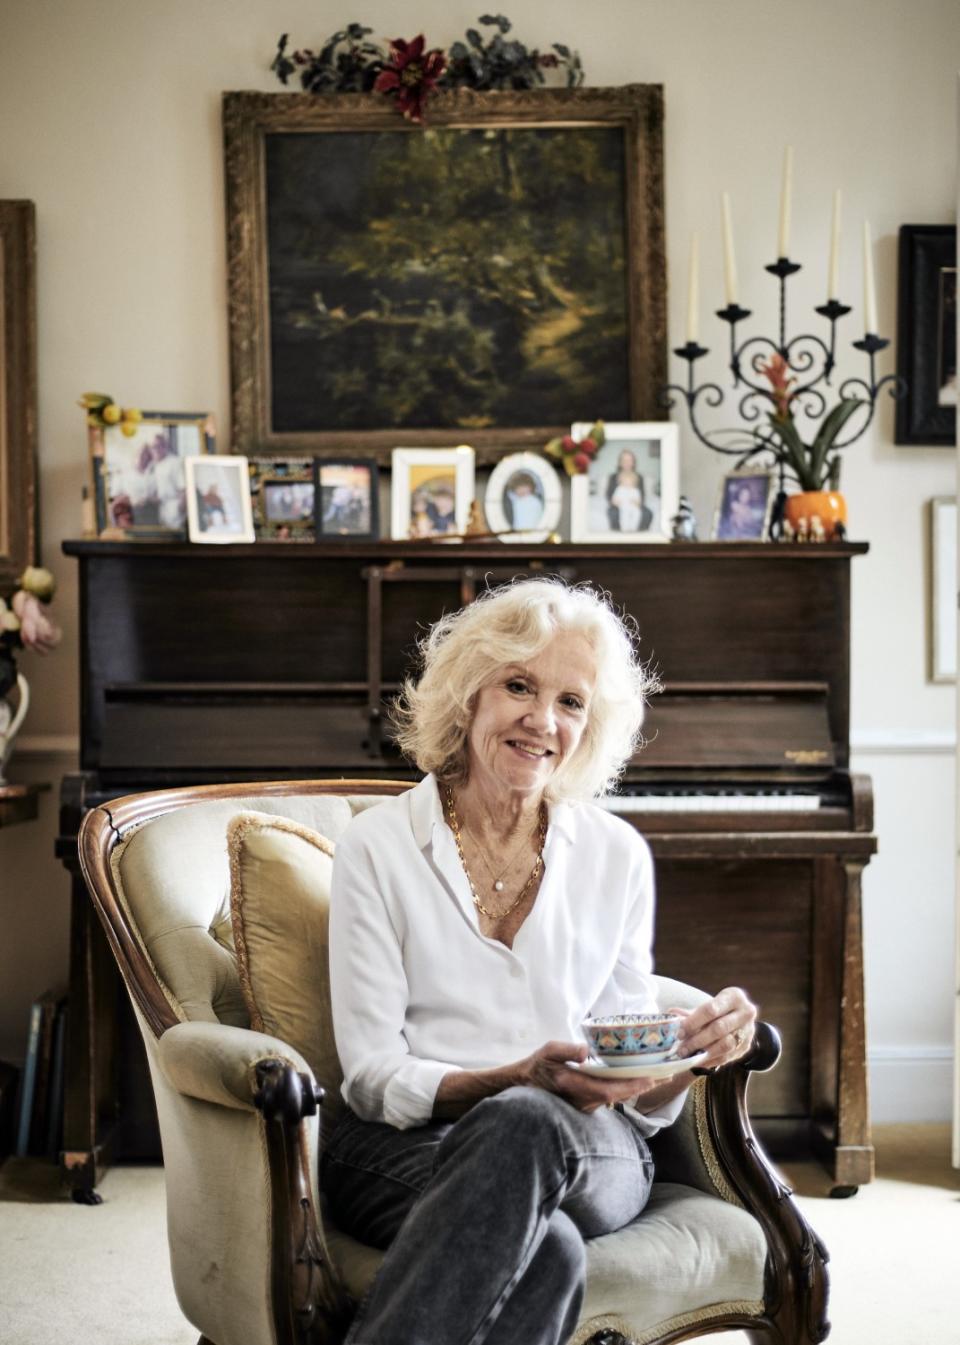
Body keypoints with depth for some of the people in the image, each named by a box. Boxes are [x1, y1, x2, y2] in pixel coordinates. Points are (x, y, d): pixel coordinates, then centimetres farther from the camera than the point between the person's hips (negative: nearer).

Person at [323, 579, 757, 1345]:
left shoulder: (618, 856, 11)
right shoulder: (378, 847, 2)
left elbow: (638, 1099, 12)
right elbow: (374, 1077, -4)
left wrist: (691, 1054, -12)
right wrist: (521, 1077, -21)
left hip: (584, 1152, 2)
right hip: (406, 1142, -2)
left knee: (521, 1128, -37)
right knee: (544, 1251, -38)